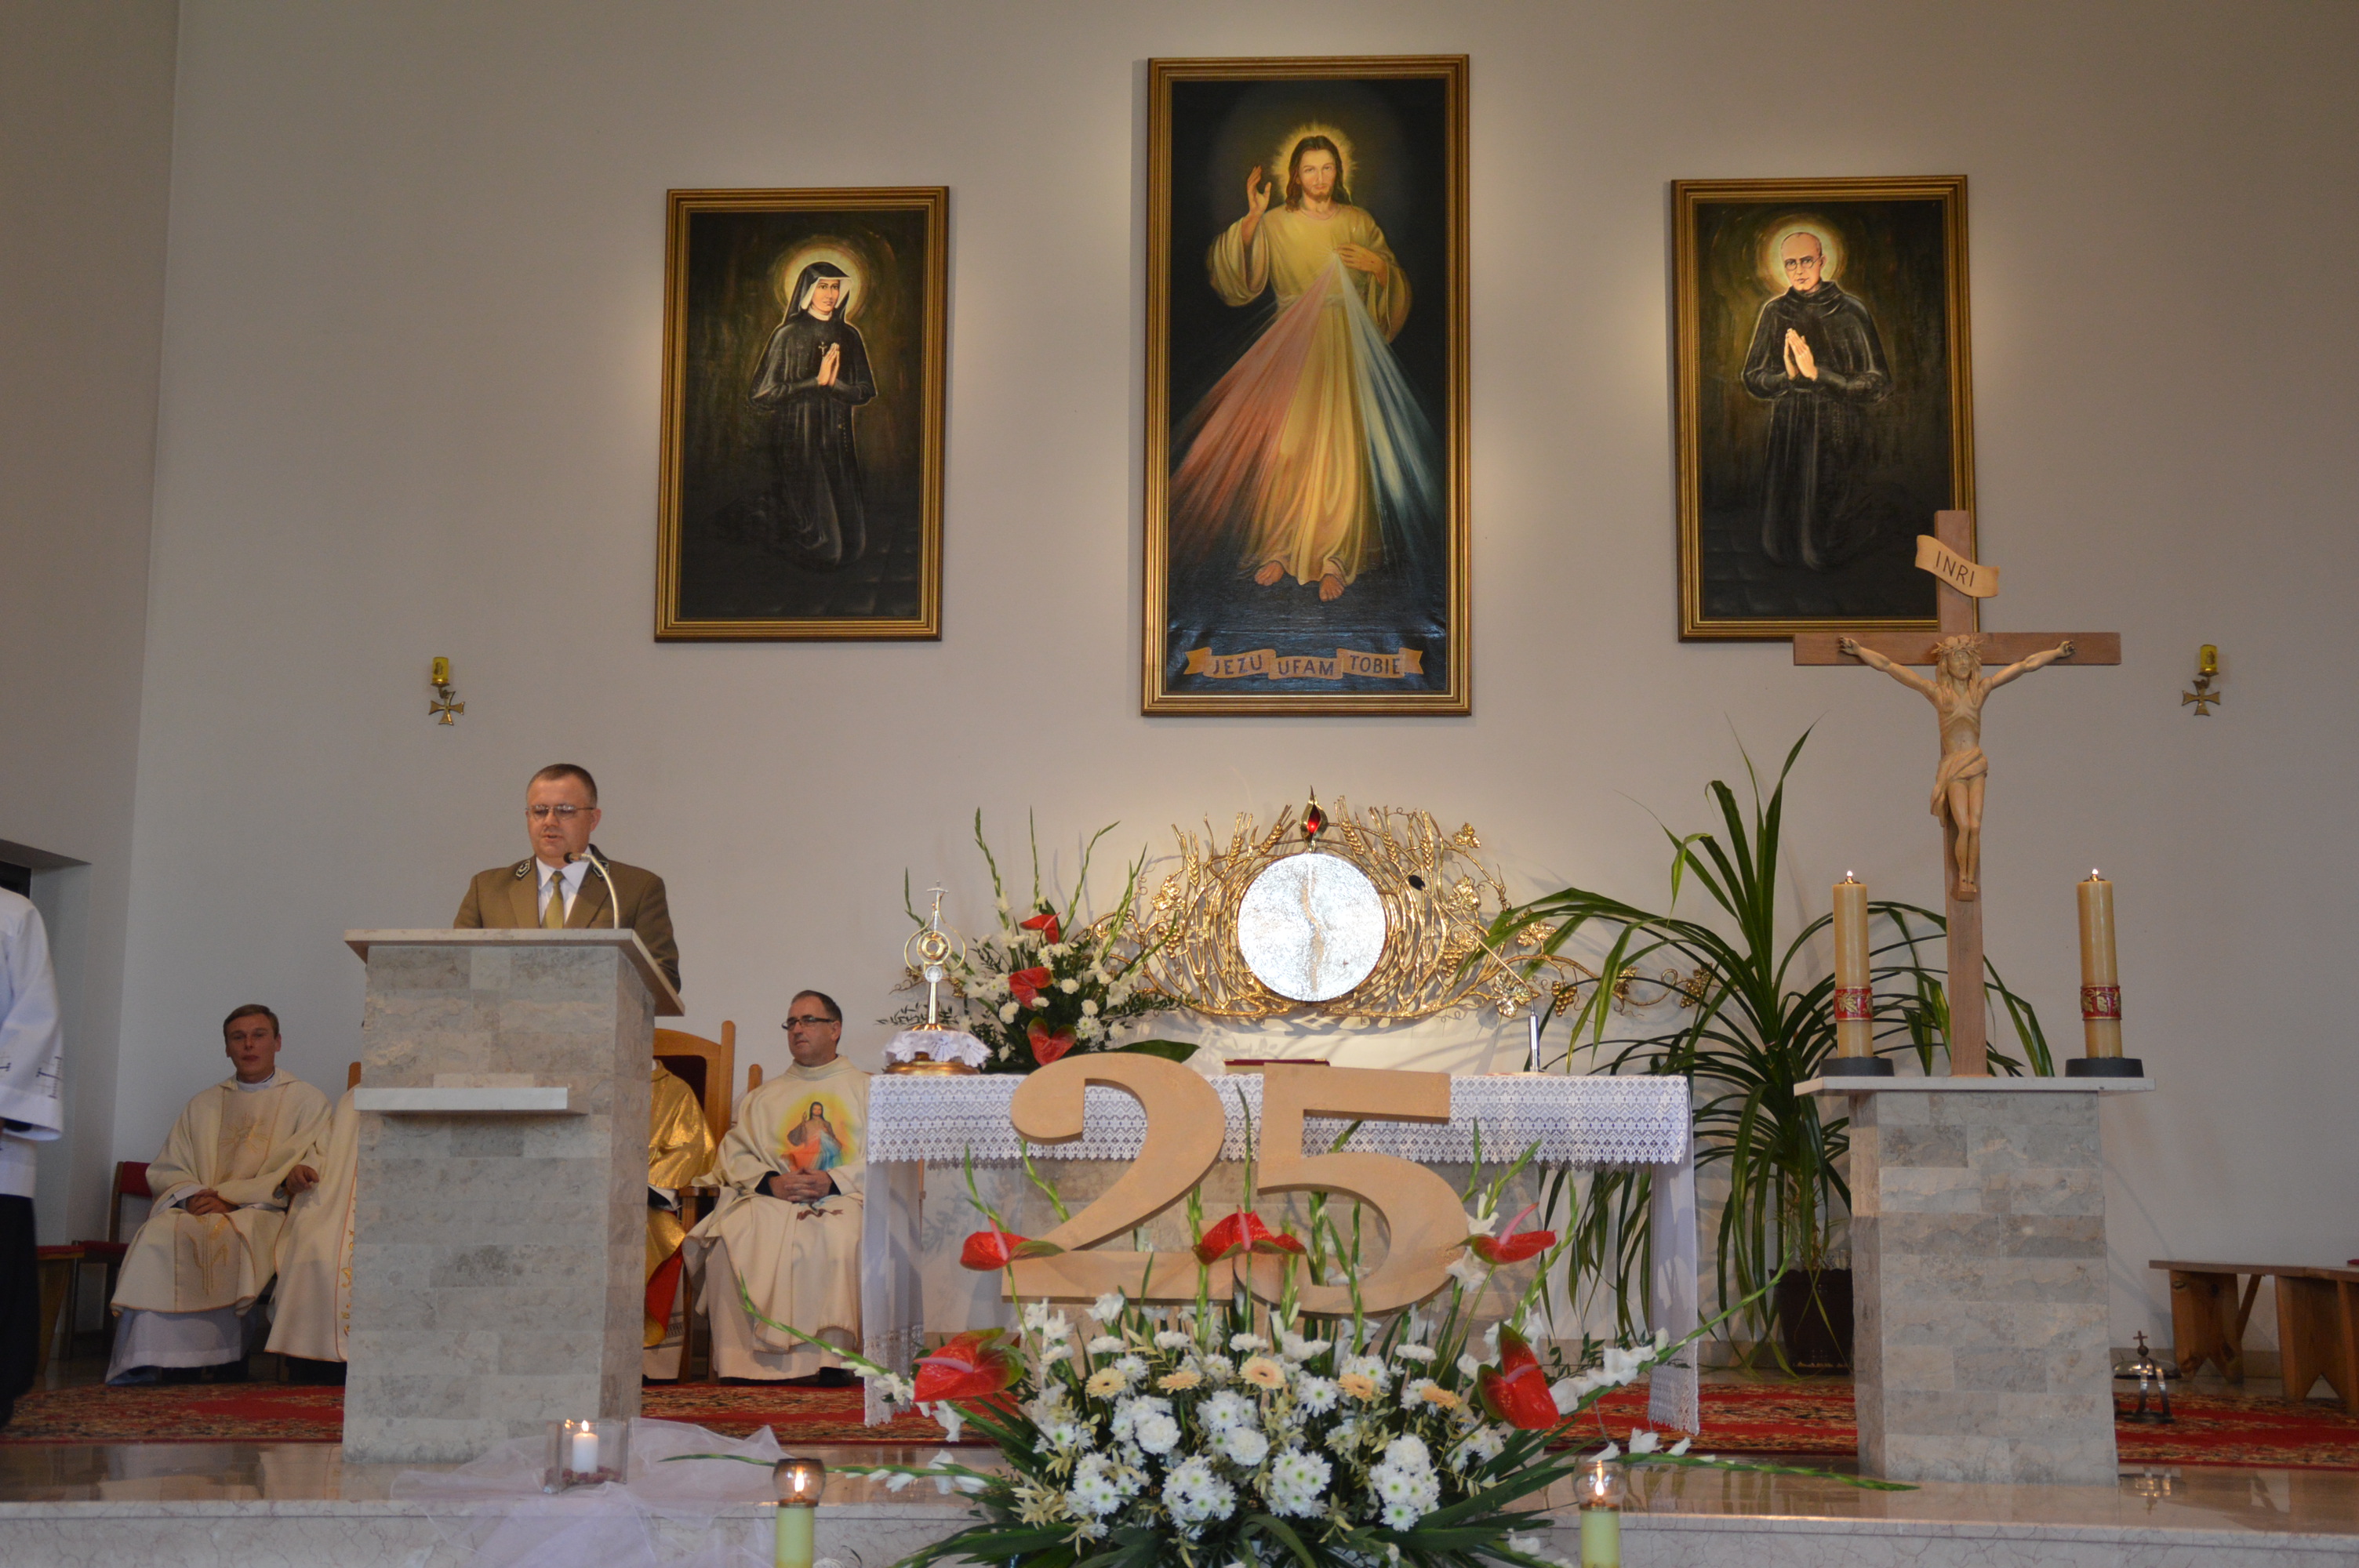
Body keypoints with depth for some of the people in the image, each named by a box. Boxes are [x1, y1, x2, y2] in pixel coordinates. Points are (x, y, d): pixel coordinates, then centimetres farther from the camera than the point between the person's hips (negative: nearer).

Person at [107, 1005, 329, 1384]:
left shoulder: (307, 1101, 11)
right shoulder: (203, 1106, 25)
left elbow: (299, 1176, -2)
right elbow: (164, 1171, 17)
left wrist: (229, 1197, -12)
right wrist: (191, 1195, -7)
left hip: (262, 1213, -3)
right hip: (196, 1210, 3)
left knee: (216, 1237, -37)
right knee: (159, 1236, -31)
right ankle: (148, 1363, -33)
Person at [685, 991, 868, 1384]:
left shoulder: (867, 1090, 17)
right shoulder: (763, 1097, 27)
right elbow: (735, 1153, 13)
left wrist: (833, 1181, -14)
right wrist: (771, 1181, -9)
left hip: (841, 1200, -2)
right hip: (771, 1199, 3)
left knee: (840, 1235, -38)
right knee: (737, 1234, -31)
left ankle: (831, 1354, -37)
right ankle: (752, 1358, -32)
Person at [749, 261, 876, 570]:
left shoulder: (849, 336, 9)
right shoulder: (788, 335, -5)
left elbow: (865, 392, 7)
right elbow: (763, 395, -10)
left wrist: (834, 383, -12)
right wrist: (816, 382, -16)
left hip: (838, 443, 5)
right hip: (798, 442, -5)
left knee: (851, 544, 0)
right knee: (821, 546, -11)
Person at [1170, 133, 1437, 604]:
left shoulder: (1359, 222, 9)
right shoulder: (1275, 224, 5)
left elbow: (1397, 289, 13)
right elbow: (1238, 280, -9)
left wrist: (1379, 266, -8)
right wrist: (1250, 221, -18)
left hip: (1346, 349, 0)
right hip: (1292, 348, 0)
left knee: (1339, 449, -8)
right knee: (1285, 445, -8)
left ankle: (1333, 555, -5)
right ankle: (1280, 545, 2)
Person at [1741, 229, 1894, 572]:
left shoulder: (1850, 311, -5)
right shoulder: (1775, 312, 6)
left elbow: (1879, 386, -8)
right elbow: (1752, 379, 8)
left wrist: (1818, 375, -18)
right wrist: (1788, 376, -13)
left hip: (1840, 440, -3)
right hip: (1788, 439, 3)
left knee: (1825, 554, -3)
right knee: (1780, 550, 2)